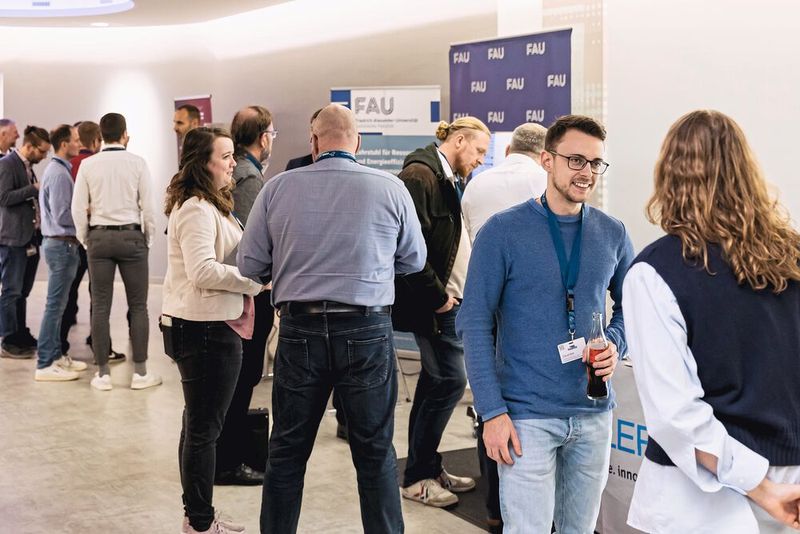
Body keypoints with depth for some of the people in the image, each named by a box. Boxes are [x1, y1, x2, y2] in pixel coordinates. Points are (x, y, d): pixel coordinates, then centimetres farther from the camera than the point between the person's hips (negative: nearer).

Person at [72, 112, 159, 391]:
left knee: (100, 306, 6)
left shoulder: (88, 165, 0)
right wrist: (148, 239, 8)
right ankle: (140, 372, 6)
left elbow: (78, 207, 0)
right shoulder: (137, 163, -4)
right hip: (131, 235, -2)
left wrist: (85, 241, 12)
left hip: (98, 237, 2)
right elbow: (147, 205, -4)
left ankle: (103, 373, 10)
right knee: (138, 306, 5)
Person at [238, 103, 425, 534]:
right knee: (375, 452, 12)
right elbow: (414, 260, 7)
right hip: (367, 332, -1)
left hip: (300, 331, 1)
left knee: (287, 450, 15)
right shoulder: (390, 189, -5)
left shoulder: (278, 188, -3)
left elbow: (249, 264, 2)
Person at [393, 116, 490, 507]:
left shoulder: (450, 181, 16)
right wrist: (437, 296, -17)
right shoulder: (419, 175, -15)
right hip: (435, 303, -10)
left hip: (451, 300, 10)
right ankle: (417, 476, 4)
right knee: (450, 381, -8)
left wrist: (460, 291, 6)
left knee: (435, 381, 14)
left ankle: (426, 470, 24)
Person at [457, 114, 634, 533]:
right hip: (527, 416, -4)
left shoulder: (612, 234, 5)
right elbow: (474, 324, -8)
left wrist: (615, 344, -7)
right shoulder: (502, 231, -8)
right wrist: (492, 411, -13)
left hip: (593, 413, 4)